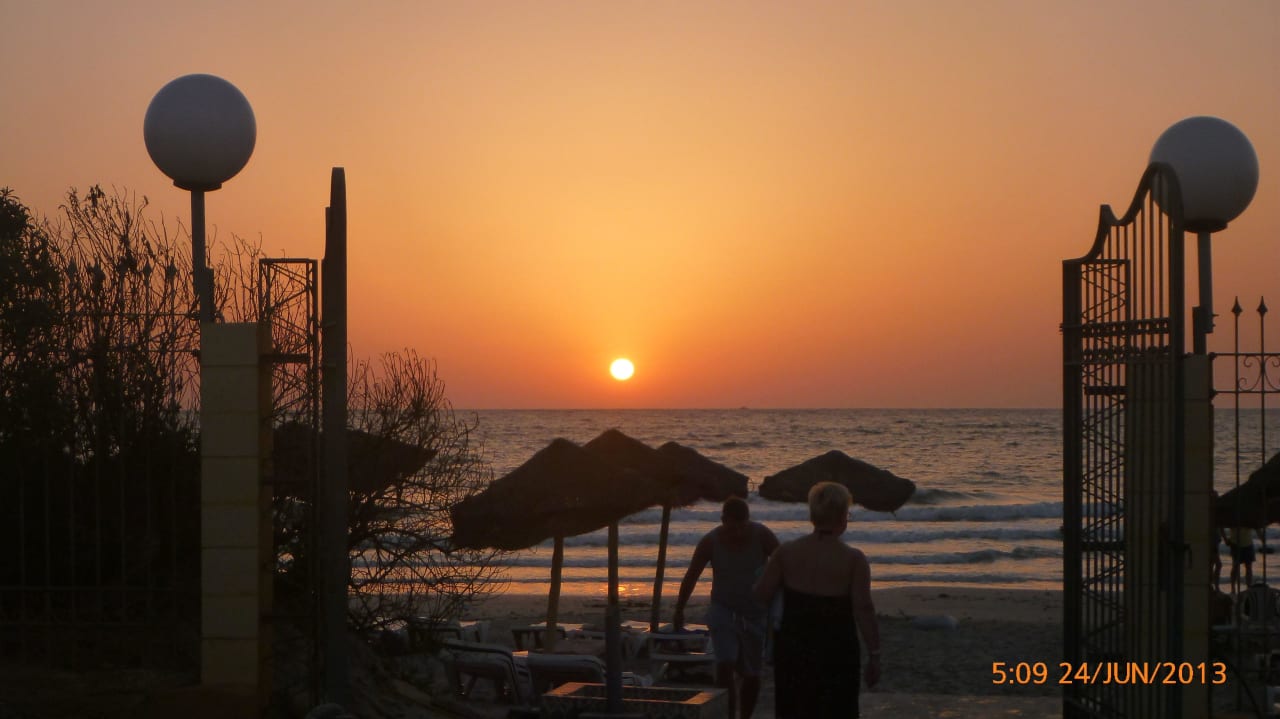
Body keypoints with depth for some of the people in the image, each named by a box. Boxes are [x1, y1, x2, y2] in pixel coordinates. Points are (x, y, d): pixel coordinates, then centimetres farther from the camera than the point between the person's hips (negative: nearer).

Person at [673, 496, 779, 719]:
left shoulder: (762, 536, -15)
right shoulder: (710, 542, -13)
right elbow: (691, 576, 0)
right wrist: (679, 610, 8)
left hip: (756, 614, 1)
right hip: (723, 611, -1)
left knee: (752, 675, 6)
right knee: (725, 665, -20)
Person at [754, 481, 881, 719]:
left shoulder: (786, 552, -4)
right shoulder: (853, 559, -11)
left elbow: (761, 594, -1)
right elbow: (863, 610, -15)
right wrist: (874, 655, -9)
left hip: (793, 648, 3)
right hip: (837, 652, -3)